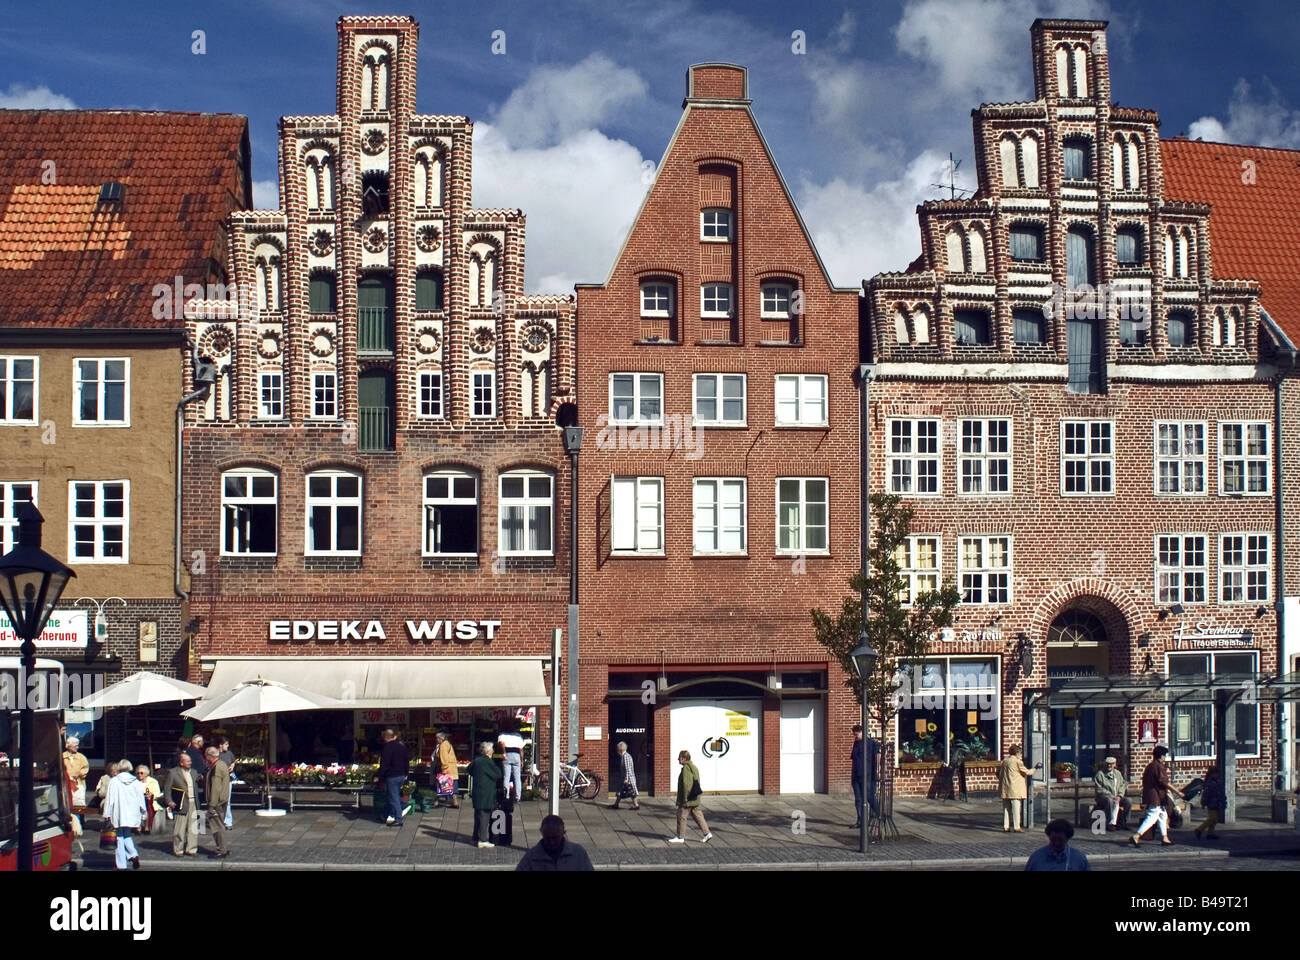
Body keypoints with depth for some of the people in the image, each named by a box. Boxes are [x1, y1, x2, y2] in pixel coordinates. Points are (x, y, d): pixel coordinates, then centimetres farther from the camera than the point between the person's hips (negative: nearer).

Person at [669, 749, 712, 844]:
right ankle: (706, 833, 10)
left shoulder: (686, 769, -18)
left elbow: (686, 784, -23)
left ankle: (679, 837, 6)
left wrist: (685, 798, -21)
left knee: (681, 816, 0)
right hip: (694, 799, 10)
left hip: (687, 798, -10)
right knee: (697, 815, 13)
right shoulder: (693, 767, 14)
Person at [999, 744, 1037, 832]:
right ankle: (1016, 827, -4)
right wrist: (1035, 769, 13)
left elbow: (1000, 773, 15)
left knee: (1006, 808, 10)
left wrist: (1001, 782, 25)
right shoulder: (1017, 761, -10)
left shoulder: (1004, 760, 10)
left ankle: (1006, 827, 10)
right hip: (1015, 788, -7)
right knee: (1016, 808, -3)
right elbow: (1026, 772, -2)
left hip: (1005, 789, 7)